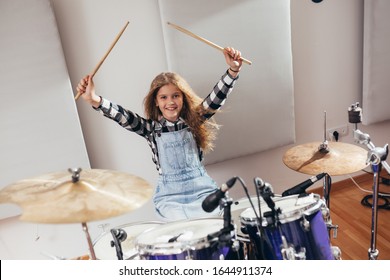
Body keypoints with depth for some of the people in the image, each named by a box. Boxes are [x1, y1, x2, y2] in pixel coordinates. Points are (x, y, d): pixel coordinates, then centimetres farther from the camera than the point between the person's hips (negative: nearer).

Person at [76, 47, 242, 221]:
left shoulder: (193, 121, 0)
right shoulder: (152, 128, -2)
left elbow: (216, 98, -11)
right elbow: (124, 117, -15)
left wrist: (233, 70, -27)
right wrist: (95, 100, -32)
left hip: (202, 189, 1)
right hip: (169, 196, -1)